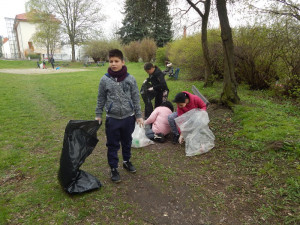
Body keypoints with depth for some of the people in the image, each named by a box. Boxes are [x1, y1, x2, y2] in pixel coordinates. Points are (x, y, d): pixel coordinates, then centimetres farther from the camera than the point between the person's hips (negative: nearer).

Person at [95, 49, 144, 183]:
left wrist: (138, 116, 3)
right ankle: (113, 168, 24)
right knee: (113, 145, 8)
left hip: (128, 117, 1)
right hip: (112, 118, -1)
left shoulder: (130, 79, -4)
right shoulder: (105, 80, -6)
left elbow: (136, 98, 2)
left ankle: (126, 161, 41)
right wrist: (98, 115, 5)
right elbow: (101, 99, 4)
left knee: (127, 142, 18)